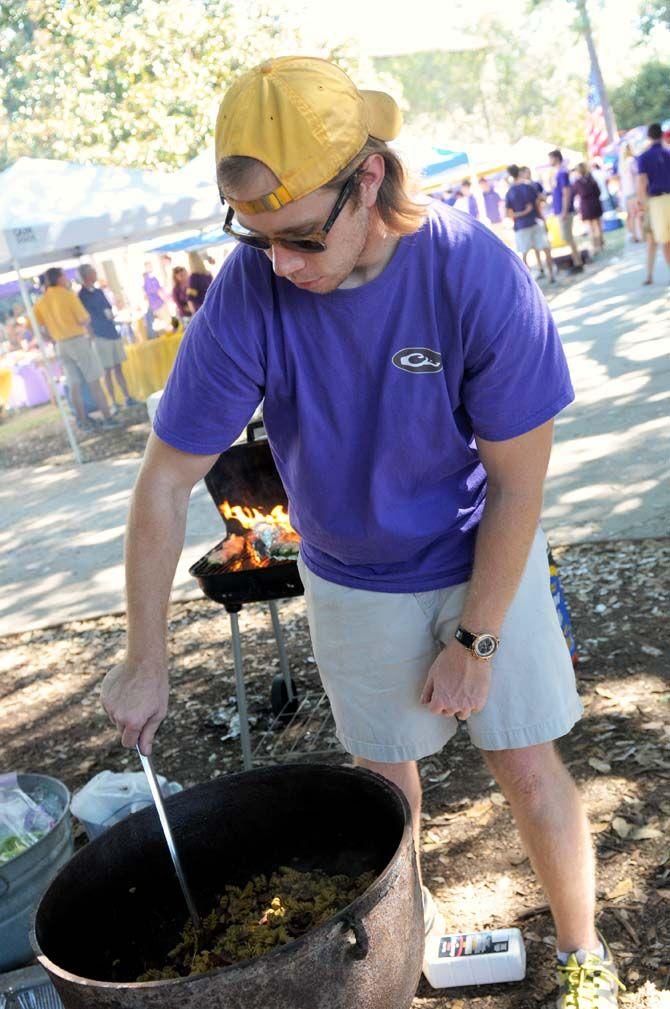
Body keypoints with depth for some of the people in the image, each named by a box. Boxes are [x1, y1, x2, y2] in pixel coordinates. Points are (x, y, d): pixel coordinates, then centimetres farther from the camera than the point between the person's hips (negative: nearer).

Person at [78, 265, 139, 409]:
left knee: (118, 368, 10)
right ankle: (113, 403, 4)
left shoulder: (99, 292, 11)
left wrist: (110, 314, -4)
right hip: (101, 336, -6)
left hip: (113, 333, 6)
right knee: (108, 370, -2)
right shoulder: (82, 296, -9)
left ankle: (127, 398, 14)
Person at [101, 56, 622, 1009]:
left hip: (485, 562, -1)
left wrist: (476, 640, -13)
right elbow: (166, 481, -15)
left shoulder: (475, 272, -27)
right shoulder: (247, 293, -24)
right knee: (385, 769, 15)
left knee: (527, 764, 5)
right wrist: (145, 662, -11)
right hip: (353, 583, 2)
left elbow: (518, 483, -18)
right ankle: (405, 921, 44)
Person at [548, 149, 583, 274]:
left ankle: (578, 264, -2)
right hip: (561, 211, 10)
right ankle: (577, 262, 18)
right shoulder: (559, 173, 14)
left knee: (567, 238, -7)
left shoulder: (562, 173, -14)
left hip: (564, 211, -10)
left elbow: (566, 193, -19)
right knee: (567, 238, 13)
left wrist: (564, 211, -22)